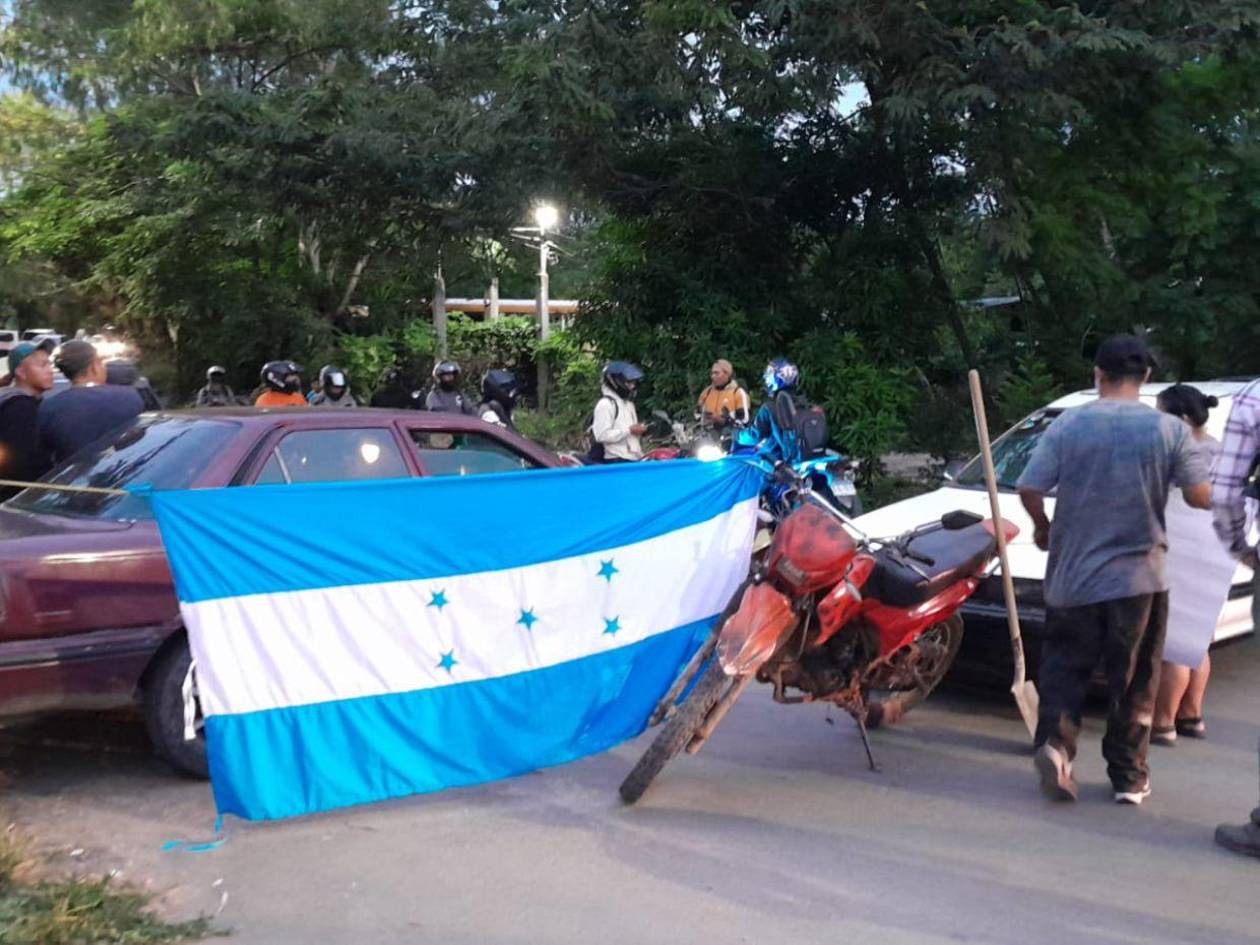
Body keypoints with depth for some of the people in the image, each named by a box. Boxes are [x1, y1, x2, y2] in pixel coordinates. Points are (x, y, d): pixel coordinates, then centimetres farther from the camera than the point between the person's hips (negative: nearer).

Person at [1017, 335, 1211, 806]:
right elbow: (1201, 497, -6)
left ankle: (1055, 741, -7)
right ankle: (1129, 775, 17)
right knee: (1133, 680, 11)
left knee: (1064, 666, 13)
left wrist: (1042, 527, 13)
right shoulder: (1169, 429, -5)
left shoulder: (1067, 425, -4)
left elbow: (1029, 489, -6)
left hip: (1073, 576, 0)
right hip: (1138, 577, 0)